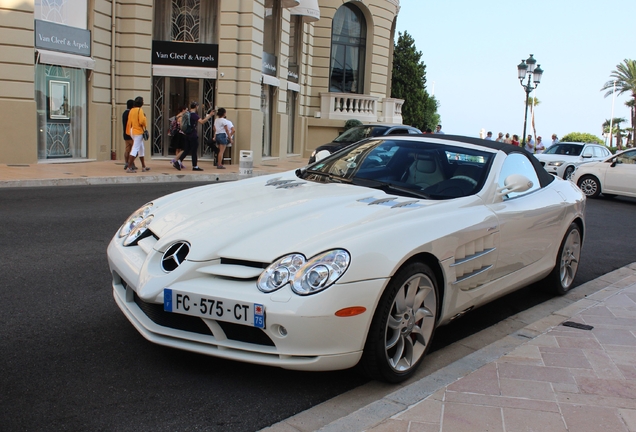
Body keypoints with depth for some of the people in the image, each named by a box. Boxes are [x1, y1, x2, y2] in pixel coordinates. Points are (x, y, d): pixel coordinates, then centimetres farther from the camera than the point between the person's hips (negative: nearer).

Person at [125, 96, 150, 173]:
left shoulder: (131, 110, 10)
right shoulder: (139, 110, -13)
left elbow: (129, 122, 12)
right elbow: (141, 121, -22)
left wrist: (129, 132, 18)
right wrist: (144, 117, -2)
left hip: (133, 131, 9)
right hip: (138, 132, -9)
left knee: (141, 149, 18)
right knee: (135, 149, -9)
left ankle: (143, 166, 27)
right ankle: (129, 167, -13)